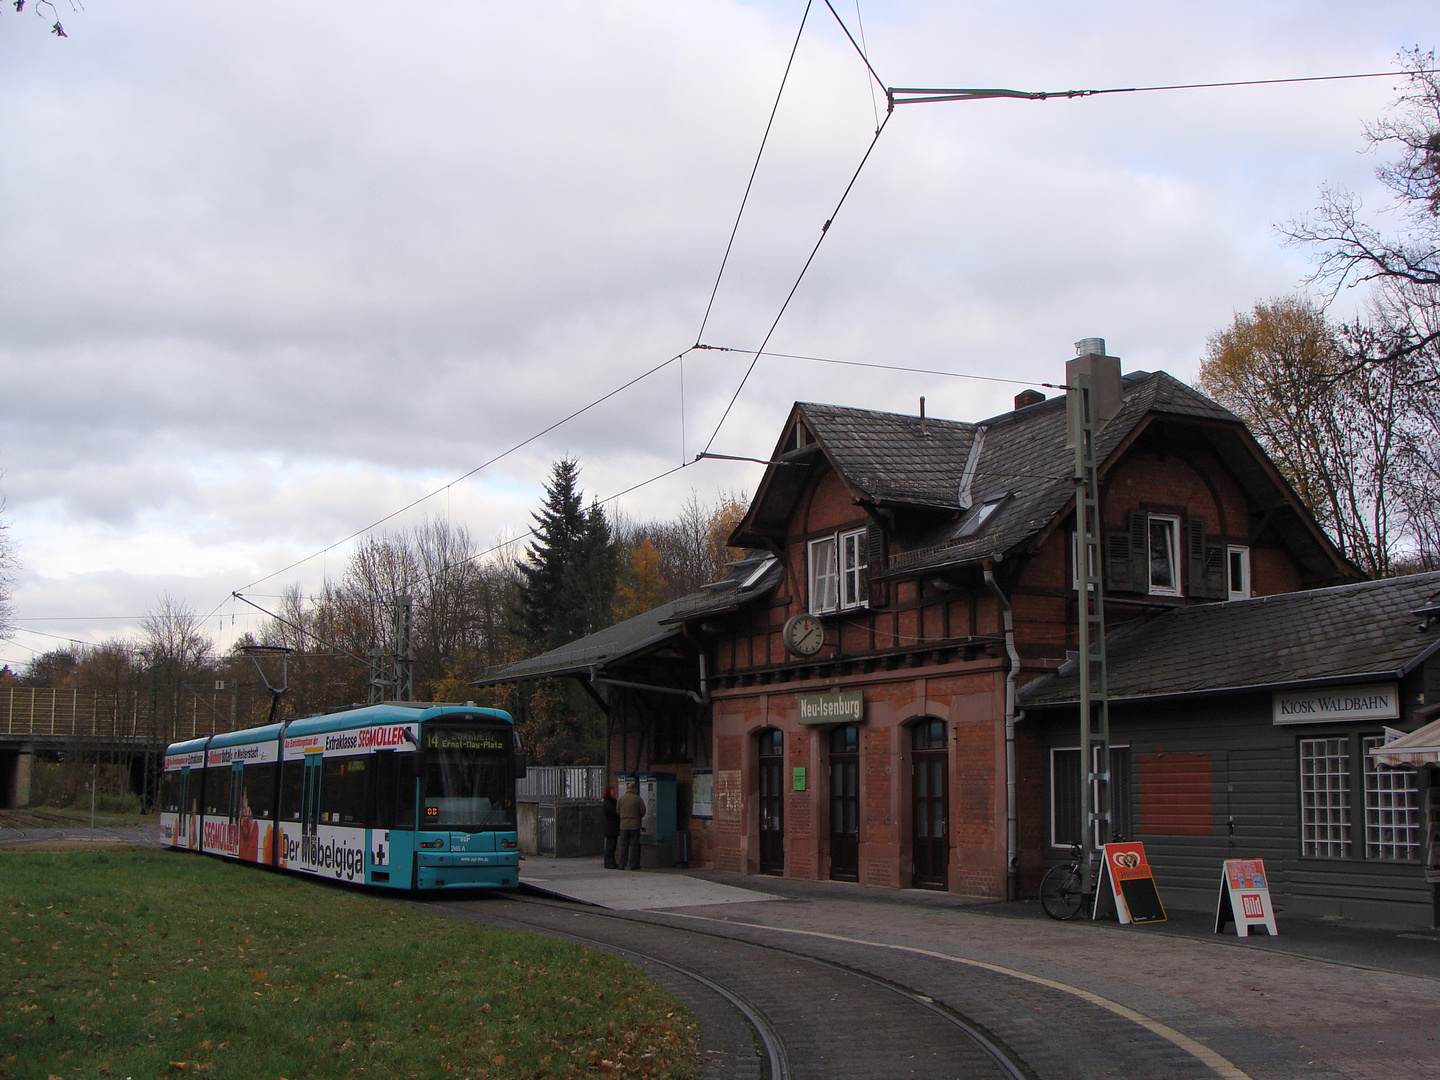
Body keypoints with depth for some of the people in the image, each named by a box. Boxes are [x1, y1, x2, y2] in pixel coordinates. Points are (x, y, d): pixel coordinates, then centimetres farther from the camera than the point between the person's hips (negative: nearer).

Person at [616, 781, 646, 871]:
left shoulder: (621, 798, 0)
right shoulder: (638, 799, -6)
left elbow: (617, 810, 4)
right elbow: (643, 811, -3)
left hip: (623, 824, 2)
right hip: (634, 825, -2)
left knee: (623, 845, 8)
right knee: (634, 845, 4)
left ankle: (623, 865, 8)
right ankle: (633, 864, 3)